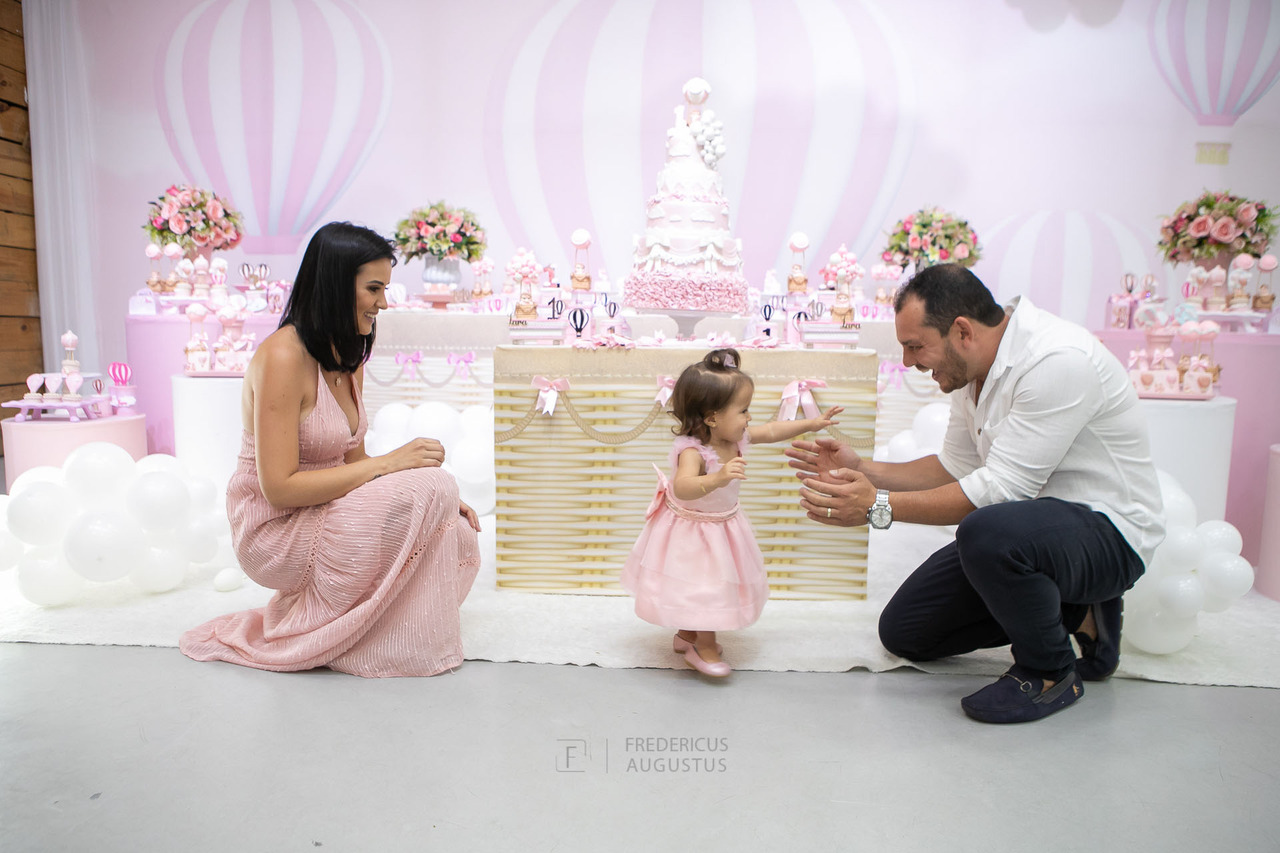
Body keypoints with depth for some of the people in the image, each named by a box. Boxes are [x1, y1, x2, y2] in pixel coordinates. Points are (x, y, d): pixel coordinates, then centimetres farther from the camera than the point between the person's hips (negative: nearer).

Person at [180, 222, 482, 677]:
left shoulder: (348, 358, 8)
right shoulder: (283, 357, -21)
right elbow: (280, 487, -24)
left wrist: (441, 499, -3)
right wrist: (386, 464, -24)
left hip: (321, 518, 8)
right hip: (275, 533, -8)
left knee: (460, 540, -6)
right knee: (431, 487, -24)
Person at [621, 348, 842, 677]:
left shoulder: (736, 437, -10)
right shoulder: (692, 450, -35)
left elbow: (772, 431, 6)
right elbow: (683, 487, -52)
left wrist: (811, 423, 9)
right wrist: (718, 478, -66)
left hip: (723, 525, 9)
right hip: (692, 531, -8)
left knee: (714, 584, 21)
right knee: (704, 586, 4)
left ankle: (687, 635, 43)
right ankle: (704, 647, 28)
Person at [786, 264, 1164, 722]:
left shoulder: (1059, 360, -26)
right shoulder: (973, 367, 2)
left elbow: (1001, 487, -30)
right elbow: (955, 467, 11)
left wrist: (879, 507, -28)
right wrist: (862, 469, 0)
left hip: (1107, 533, -8)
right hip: (1028, 520, 9)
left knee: (987, 532, -41)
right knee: (903, 632, 6)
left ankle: (1051, 672, -11)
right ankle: (1075, 612, 14)